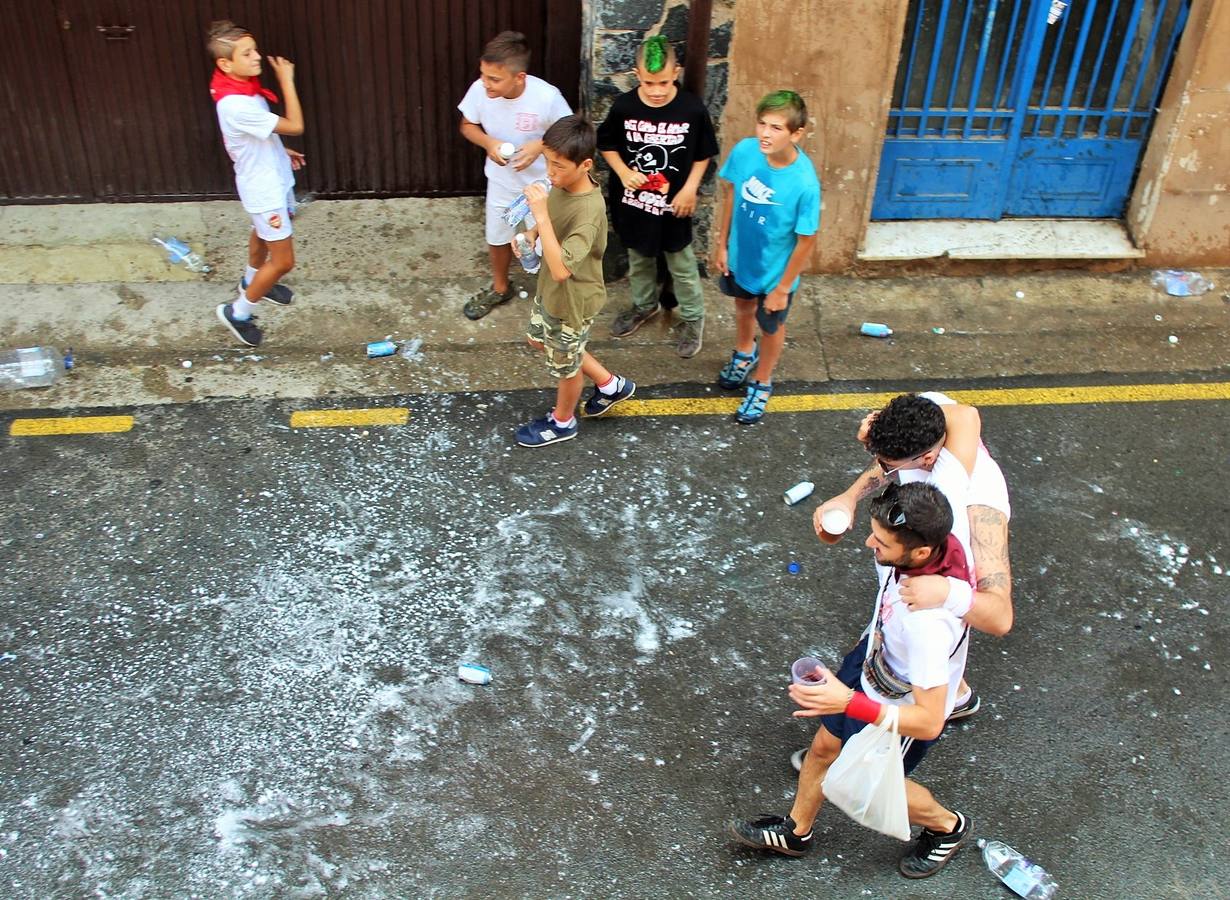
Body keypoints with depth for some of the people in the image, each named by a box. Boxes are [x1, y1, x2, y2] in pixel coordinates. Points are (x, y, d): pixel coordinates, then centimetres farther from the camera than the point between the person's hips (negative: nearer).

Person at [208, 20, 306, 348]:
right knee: (283, 260, -1)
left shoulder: (244, 86, -5)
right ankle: (237, 312, 17)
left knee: (262, 233, 33)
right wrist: (286, 79, -25)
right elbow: (295, 126, -30)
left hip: (273, 177, 10)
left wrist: (280, 151, 15)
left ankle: (252, 281, 60)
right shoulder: (236, 105, -35)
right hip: (264, 188, -10)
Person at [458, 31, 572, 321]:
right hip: (501, 181, 4)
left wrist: (541, 146, -31)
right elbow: (468, 126, -3)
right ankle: (499, 288, 49)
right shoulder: (479, 90, -22)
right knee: (497, 238, 22)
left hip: (542, 184, -3)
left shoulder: (547, 97, -30)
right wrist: (488, 143, -23)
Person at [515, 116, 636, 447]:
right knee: (539, 340, 30)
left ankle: (562, 422, 45)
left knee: (565, 364, 16)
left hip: (573, 301, -9)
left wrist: (540, 216, -43)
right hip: (549, 290, 9)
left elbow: (561, 269, -42)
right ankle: (610, 385, 43)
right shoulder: (562, 184, -10)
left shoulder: (589, 211, -36)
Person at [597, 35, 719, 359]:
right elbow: (607, 145, 1)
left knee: (681, 264, 14)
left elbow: (703, 154, -4)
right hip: (633, 201, 2)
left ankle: (693, 317, 35)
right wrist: (623, 171, -16)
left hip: (673, 204, -2)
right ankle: (644, 305, 50)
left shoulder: (693, 109, -18)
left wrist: (690, 189, -13)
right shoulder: (623, 106, -15)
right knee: (639, 258, 24)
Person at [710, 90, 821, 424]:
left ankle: (762, 384, 48)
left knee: (771, 326, 21)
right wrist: (721, 243, 3)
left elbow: (806, 241, -22)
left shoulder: (805, 183, -34)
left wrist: (782, 288, -14)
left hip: (775, 269, -4)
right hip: (740, 254, 4)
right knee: (743, 305, 31)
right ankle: (745, 353, 63)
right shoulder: (744, 151, -23)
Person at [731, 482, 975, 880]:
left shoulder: (930, 622, -46)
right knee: (825, 747, 24)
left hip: (904, 711, -7)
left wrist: (849, 702, -46)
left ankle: (947, 827, 52)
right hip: (871, 656, 7)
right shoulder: (921, 539, -26)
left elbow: (929, 722, -39)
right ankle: (794, 832, 52)